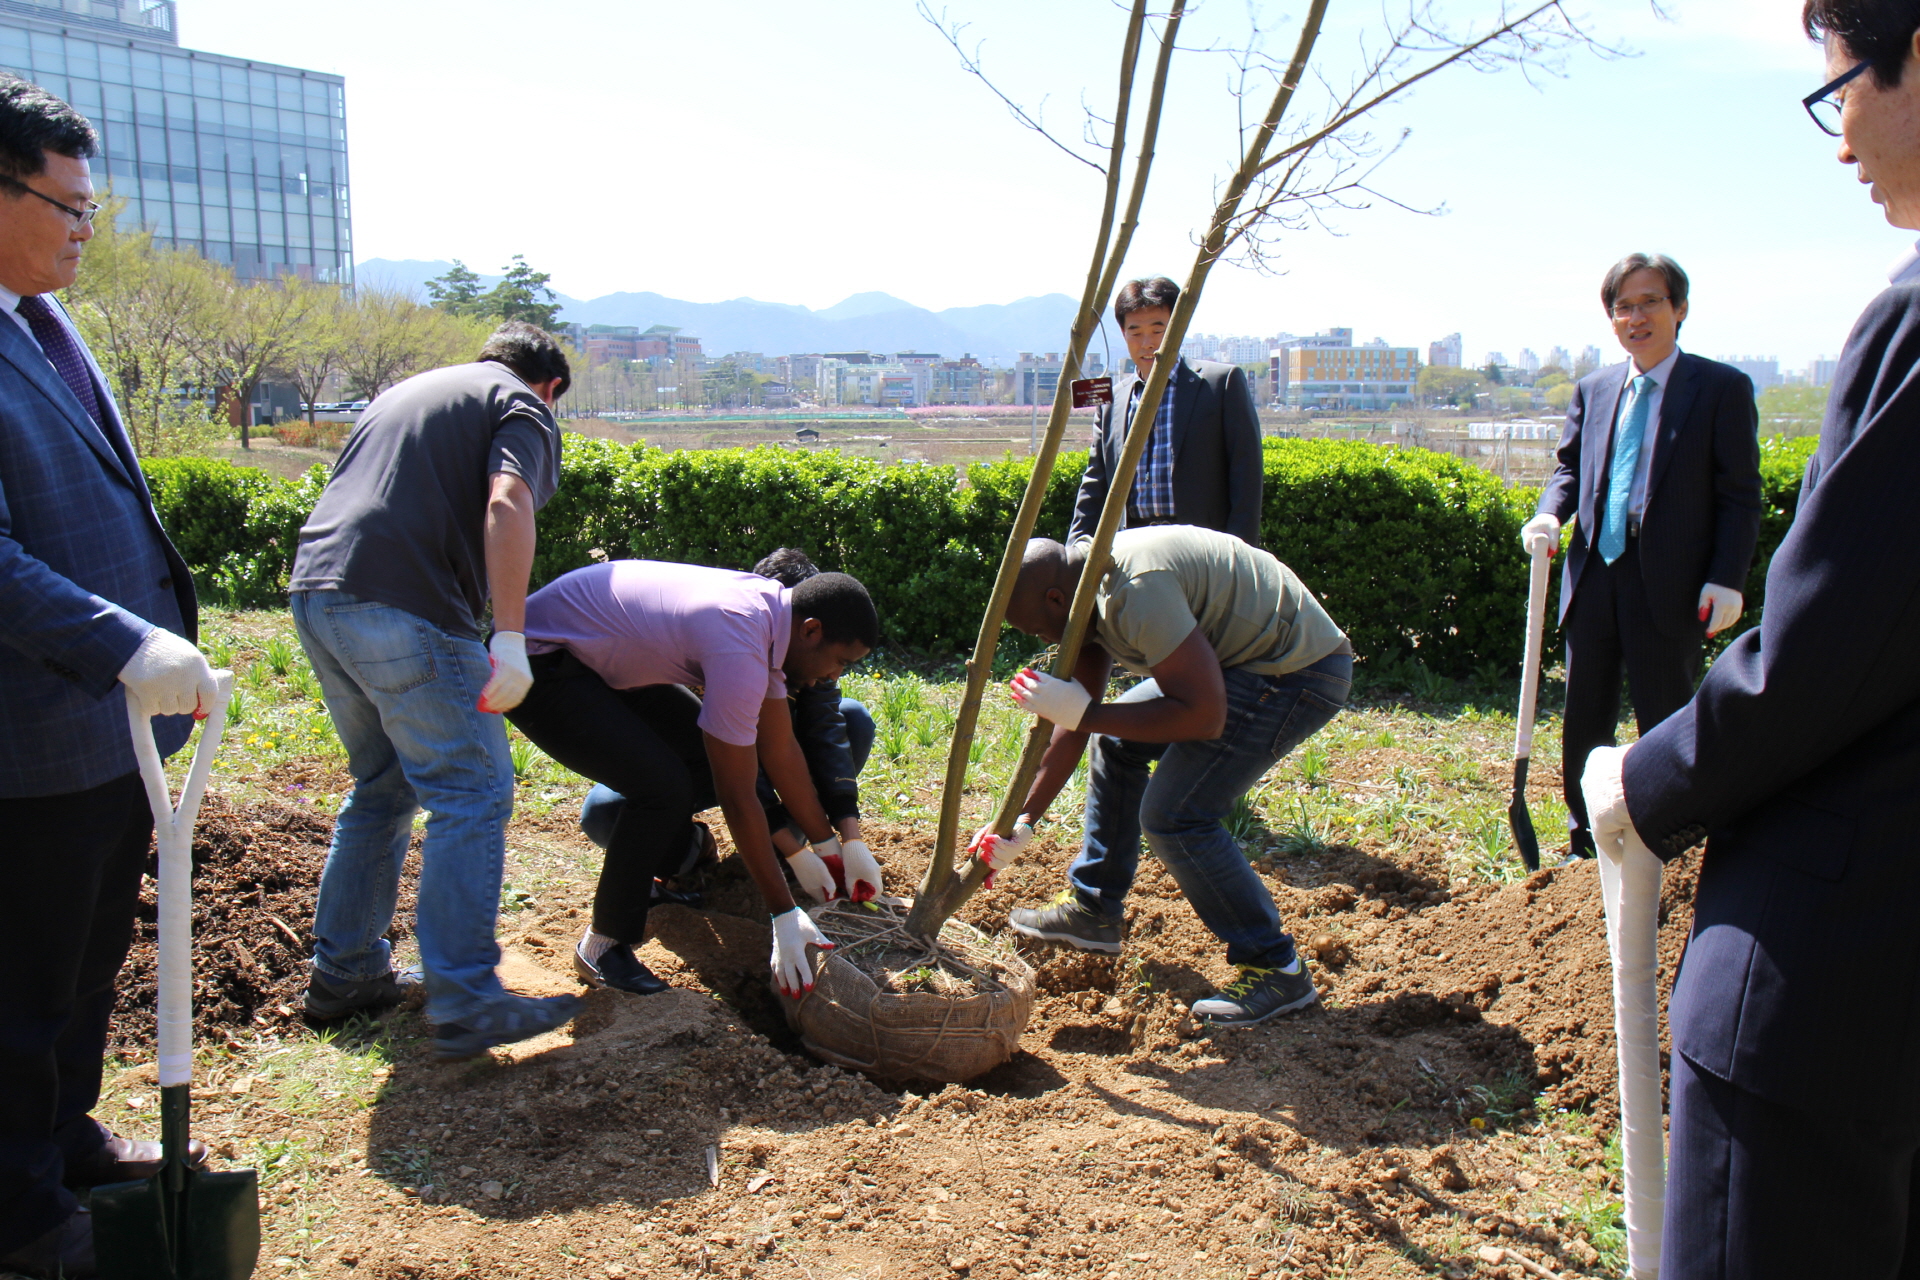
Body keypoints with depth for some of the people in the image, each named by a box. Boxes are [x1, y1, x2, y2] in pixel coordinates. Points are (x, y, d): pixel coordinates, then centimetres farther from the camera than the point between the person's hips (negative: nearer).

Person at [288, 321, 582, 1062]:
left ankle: (344, 973, 26)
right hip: (403, 607, -8)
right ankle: (464, 1007, -6)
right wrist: (509, 639, -21)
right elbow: (506, 505, -14)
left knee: (383, 787, 20)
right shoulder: (523, 407, 6)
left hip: (315, 591, 8)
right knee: (472, 794, -4)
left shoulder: (406, 391, 30)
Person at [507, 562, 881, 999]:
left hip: (599, 655, 10)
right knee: (664, 786, -21)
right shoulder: (738, 649, -31)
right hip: (538, 667, -10)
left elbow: (780, 749, 6)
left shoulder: (770, 609, -3)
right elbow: (738, 797, -26)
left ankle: (664, 874, 24)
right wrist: (784, 914, -19)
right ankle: (602, 947, -4)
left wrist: (832, 845, 12)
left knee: (716, 754, 4)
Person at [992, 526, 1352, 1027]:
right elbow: (1075, 718, 8)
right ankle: (1093, 910, 29)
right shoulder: (1088, 587, 4)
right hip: (1251, 657, 11)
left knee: (1174, 816, -15)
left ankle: (1277, 969, -1)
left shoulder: (1137, 590, -28)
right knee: (1117, 740, 18)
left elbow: (1204, 716, -29)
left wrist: (1084, 714, -24)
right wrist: (1022, 825, 6)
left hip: (1301, 671, -11)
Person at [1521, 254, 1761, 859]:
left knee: (1665, 723, 4)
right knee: (1584, 719, 12)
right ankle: (1585, 845, 27)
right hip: (1594, 575, 5)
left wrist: (1727, 579, -13)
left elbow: (1740, 494, -4)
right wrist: (1550, 513, -4)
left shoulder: (1722, 388, -2)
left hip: (1670, 583, -5)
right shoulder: (1593, 390, 12)